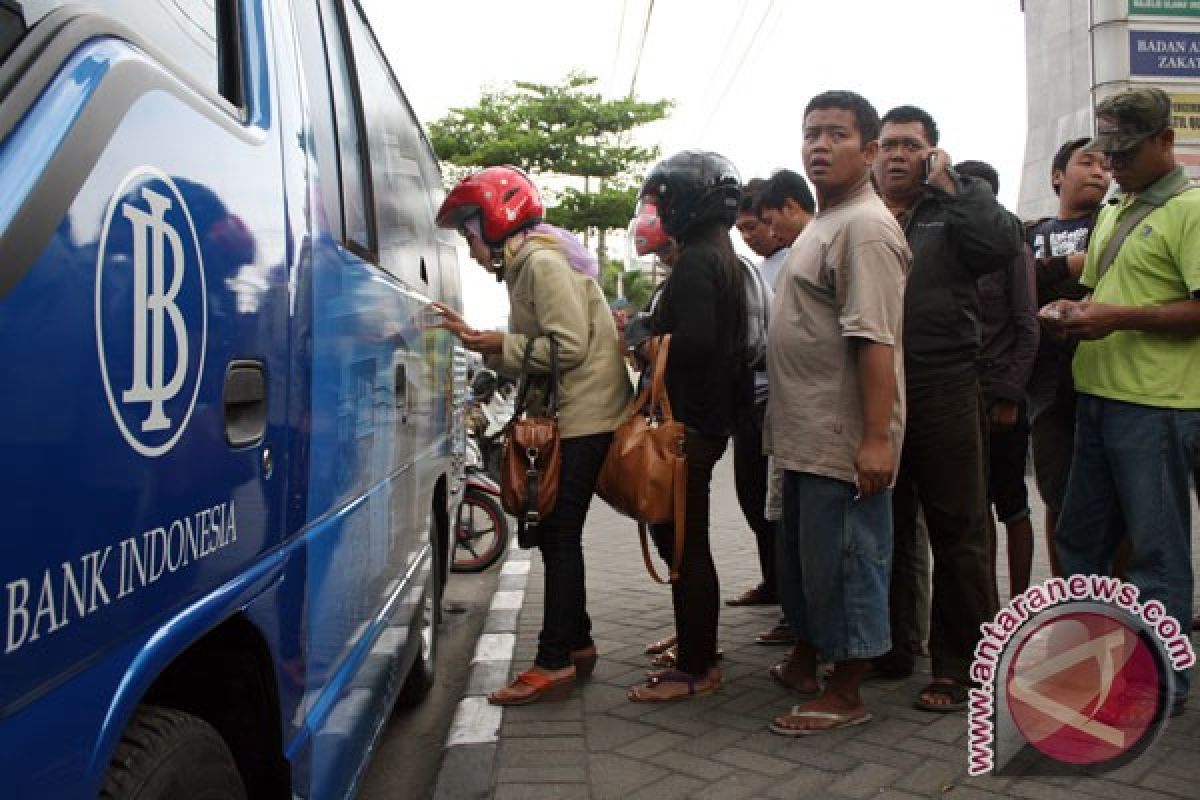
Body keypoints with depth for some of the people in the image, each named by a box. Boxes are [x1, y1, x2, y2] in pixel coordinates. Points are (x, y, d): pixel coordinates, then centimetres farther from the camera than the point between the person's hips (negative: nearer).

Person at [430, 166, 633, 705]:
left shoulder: (543, 263, -13)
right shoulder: (528, 265, 18)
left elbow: (570, 349, -22)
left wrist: (501, 345, -13)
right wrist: (479, 339, 6)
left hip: (583, 419, -10)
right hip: (568, 419, 10)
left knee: (559, 538, -7)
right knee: (555, 535, 13)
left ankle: (555, 662, 0)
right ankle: (577, 645, 23)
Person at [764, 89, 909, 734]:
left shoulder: (864, 228, -15)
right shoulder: (825, 223, 17)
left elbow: (875, 340, -23)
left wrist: (876, 437, -28)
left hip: (844, 436, -10)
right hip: (806, 432, 10)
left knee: (843, 560, 1)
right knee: (799, 554, 20)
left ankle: (845, 695, 15)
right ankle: (804, 658, 37)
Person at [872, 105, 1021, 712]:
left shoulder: (963, 201, 7)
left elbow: (1001, 246, -14)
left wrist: (947, 185, -8)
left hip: (943, 392, -3)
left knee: (959, 533, 3)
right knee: (886, 529, 14)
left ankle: (960, 666, 14)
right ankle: (889, 648, 28)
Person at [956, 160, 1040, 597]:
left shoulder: (1010, 248, -2)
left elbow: (1027, 328, -6)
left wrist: (1009, 397, -12)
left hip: (1000, 399, -4)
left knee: (1011, 505, 5)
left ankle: (1018, 601, 15)